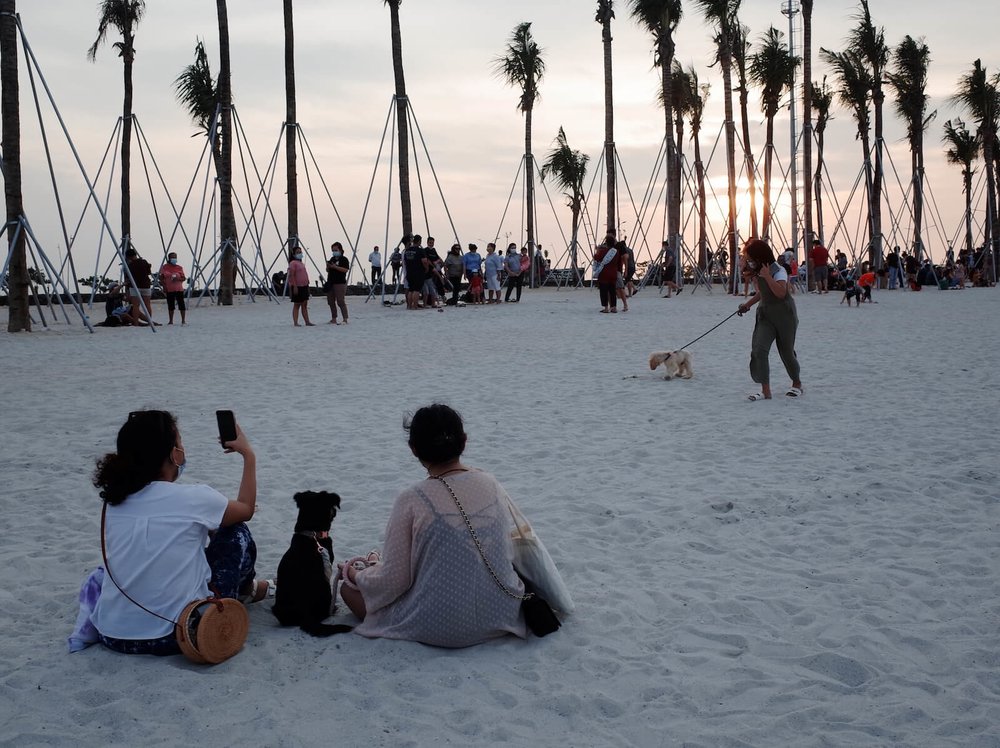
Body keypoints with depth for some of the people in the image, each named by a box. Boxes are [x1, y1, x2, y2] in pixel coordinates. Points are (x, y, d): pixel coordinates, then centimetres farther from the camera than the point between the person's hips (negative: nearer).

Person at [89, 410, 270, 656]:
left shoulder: (113, 500, 2)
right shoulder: (192, 498, -12)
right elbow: (246, 509, 11)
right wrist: (248, 455, 21)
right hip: (174, 636, -5)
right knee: (236, 533, 14)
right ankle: (246, 590, 42)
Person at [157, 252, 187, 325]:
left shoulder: (179, 268, 6)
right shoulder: (165, 267, 5)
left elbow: (184, 278, 5)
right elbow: (161, 278, 6)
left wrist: (177, 278, -15)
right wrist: (164, 286, -5)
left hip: (179, 289, 0)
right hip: (169, 289, 0)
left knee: (181, 305, -6)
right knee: (170, 305, 5)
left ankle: (183, 320, -1)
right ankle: (170, 321, 13)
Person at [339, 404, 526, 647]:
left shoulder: (411, 501, -17)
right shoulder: (492, 485, -5)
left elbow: (394, 581, -13)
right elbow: (509, 551, 7)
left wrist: (354, 575, 8)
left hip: (438, 630, -5)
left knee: (349, 589, 13)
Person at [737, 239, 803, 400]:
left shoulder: (778, 271, -18)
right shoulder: (759, 272, 6)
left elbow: (781, 293, -35)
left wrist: (767, 276, -35)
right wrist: (748, 304, 15)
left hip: (784, 316, -6)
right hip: (765, 315, 6)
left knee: (786, 352, 8)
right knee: (758, 349, -15)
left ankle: (797, 384, 35)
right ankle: (765, 391, -14)